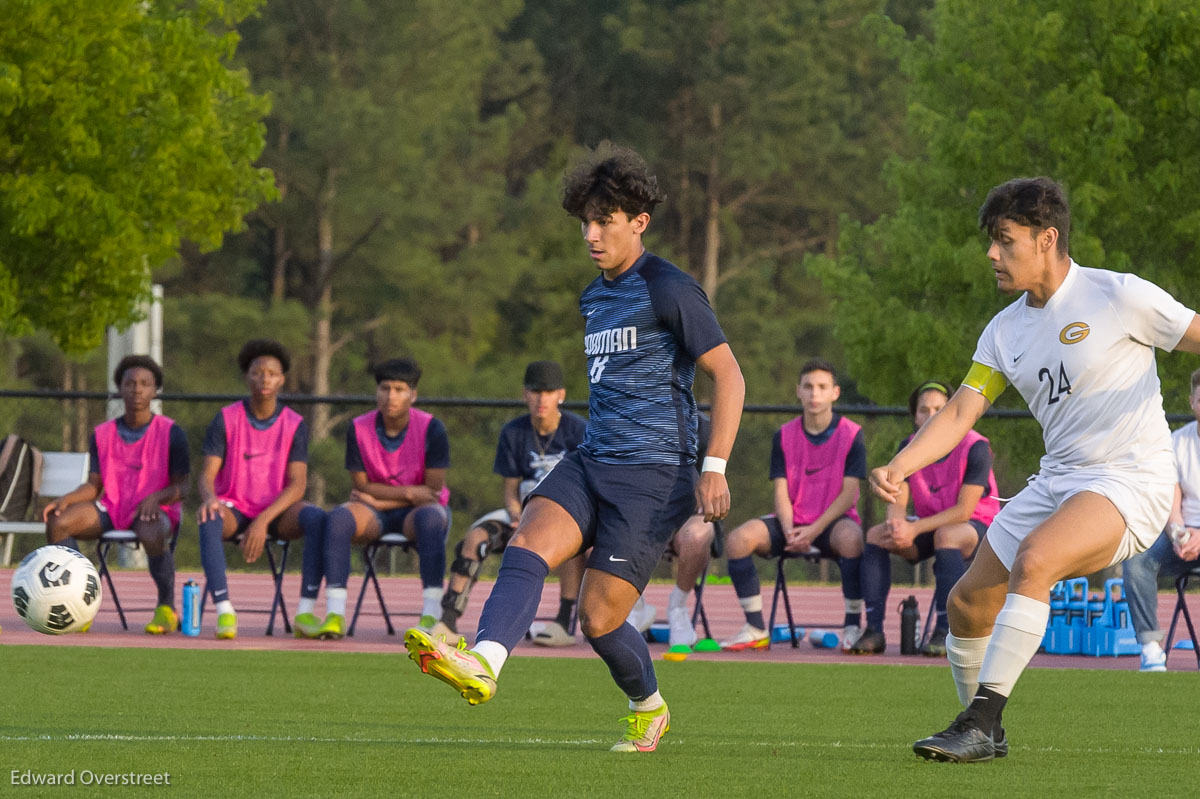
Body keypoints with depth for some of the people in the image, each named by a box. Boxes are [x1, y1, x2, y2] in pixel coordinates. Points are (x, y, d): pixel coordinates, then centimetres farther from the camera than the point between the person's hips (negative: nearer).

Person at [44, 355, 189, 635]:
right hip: (110, 510, 4)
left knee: (151, 534, -41)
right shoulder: (103, 434, 9)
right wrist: (67, 499, -11)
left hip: (156, 510, -4)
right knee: (58, 522, -23)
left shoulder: (170, 433, -2)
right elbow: (94, 485, 9)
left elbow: (182, 486, -4)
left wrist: (155, 498, -25)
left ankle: (167, 608, -19)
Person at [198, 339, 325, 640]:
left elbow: (297, 485, -8)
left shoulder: (294, 425, 0)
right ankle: (224, 610, -44)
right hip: (234, 508, -1)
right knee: (209, 521, -37)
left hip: (277, 510, 1)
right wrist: (209, 498, -31)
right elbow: (207, 474, -5)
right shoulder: (226, 419, 0)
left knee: (317, 518, -32)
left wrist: (263, 522, -24)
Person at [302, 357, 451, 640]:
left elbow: (433, 492, -11)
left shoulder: (431, 429, -11)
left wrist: (380, 498, -10)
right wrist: (409, 492, -14)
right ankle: (334, 615, -40)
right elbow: (362, 487, -3)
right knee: (339, 517, -30)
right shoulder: (358, 429, -5)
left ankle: (431, 616, -45)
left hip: (416, 511, -2)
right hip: (374, 512, 2)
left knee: (430, 517, -38)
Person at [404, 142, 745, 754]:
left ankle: (648, 707, 19)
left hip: (653, 473, -7)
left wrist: (715, 467, -15)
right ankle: (483, 663, -40)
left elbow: (727, 374, -8)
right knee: (528, 544, -22)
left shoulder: (668, 290, -8)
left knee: (598, 618, -9)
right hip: (591, 464, 7)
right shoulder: (594, 299, 18)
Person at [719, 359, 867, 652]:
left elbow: (849, 492, -8)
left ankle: (852, 625, -25)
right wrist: (789, 531, -18)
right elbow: (781, 491, 2)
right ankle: (756, 630, -16)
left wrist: (814, 530, -20)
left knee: (851, 538, -40)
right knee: (739, 539, -24)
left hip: (833, 520, -3)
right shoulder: (784, 436, 6)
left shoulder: (851, 435, -2)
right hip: (793, 520, 3)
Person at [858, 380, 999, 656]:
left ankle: (944, 633, -41)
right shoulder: (908, 448, -1)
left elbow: (964, 510, -23)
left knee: (947, 535, -39)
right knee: (876, 534, -16)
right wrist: (898, 524, -31)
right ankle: (874, 630, -21)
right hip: (929, 527, 6)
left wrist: (914, 529, -31)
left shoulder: (975, 448, -18)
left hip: (977, 527, -6)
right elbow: (898, 501, -5)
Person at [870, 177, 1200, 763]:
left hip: (1131, 481, -8)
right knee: (967, 603, 2)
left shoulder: (1119, 297, -9)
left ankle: (981, 722, -31)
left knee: (1033, 558, -32)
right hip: (1056, 482, 8)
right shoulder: (1005, 330, 10)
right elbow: (961, 411, 5)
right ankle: (984, 732, 24)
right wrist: (897, 468, -10)